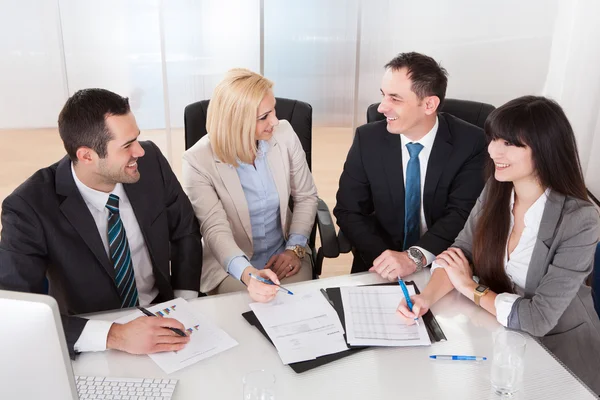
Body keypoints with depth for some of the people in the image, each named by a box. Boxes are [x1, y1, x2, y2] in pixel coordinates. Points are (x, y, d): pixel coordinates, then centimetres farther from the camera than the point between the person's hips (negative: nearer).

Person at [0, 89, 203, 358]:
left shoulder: (150, 162, -11)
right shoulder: (29, 208, -19)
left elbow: (185, 232, 2)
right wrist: (114, 335, -32)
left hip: (161, 316, 1)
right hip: (94, 349, 0)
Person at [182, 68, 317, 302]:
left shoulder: (284, 134, -8)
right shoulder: (198, 161, -18)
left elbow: (305, 196, 3)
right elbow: (215, 229, -24)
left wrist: (295, 248, -10)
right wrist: (247, 273, -41)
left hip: (283, 258, 3)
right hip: (231, 266, -2)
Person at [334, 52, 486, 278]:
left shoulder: (470, 143, -9)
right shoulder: (368, 139, -5)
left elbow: (463, 214, -14)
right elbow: (348, 211, -4)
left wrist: (415, 257, -28)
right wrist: (383, 258, -18)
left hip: (443, 266, -1)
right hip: (382, 263, 1)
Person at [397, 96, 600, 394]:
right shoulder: (495, 191, -7)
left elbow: (539, 318, -25)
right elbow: (459, 252, -6)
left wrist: (471, 288, -15)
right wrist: (426, 297, -24)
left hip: (558, 348, -4)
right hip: (497, 333, 4)